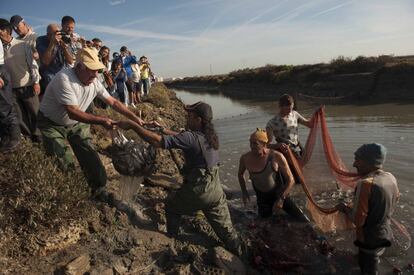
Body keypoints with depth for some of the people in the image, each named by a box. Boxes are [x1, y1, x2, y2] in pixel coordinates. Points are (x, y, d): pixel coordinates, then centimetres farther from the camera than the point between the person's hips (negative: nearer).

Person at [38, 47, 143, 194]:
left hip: (77, 124, 6)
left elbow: (113, 102, -1)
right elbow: (73, 113, -33)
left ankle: (100, 190, 17)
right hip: (52, 125, -5)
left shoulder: (94, 82, -9)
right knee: (65, 165, -14)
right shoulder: (64, 78, -30)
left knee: (91, 159, 0)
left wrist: (135, 118, -7)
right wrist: (101, 121, -36)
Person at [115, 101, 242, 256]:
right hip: (215, 191, 6)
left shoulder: (192, 138, -23)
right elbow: (179, 137, 15)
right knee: (224, 227, 18)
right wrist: (162, 129, 13)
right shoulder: (210, 135, 1)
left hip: (196, 190, -6)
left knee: (172, 209, 24)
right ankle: (238, 253, 28)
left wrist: (132, 125, -21)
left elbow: (157, 141, -28)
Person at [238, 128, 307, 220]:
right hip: (262, 197, 2)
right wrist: (244, 191, -3)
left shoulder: (277, 156, -29)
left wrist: (281, 199, -22)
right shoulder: (245, 158, -21)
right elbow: (240, 174, 3)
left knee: (303, 221, 6)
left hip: (279, 193, -2)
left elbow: (291, 180, -20)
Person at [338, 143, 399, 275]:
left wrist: (346, 209, -11)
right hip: (385, 235, 7)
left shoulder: (365, 184, -33)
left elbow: (358, 220, -29)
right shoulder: (390, 177, -9)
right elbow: (394, 200, 11)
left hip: (369, 239, -7)